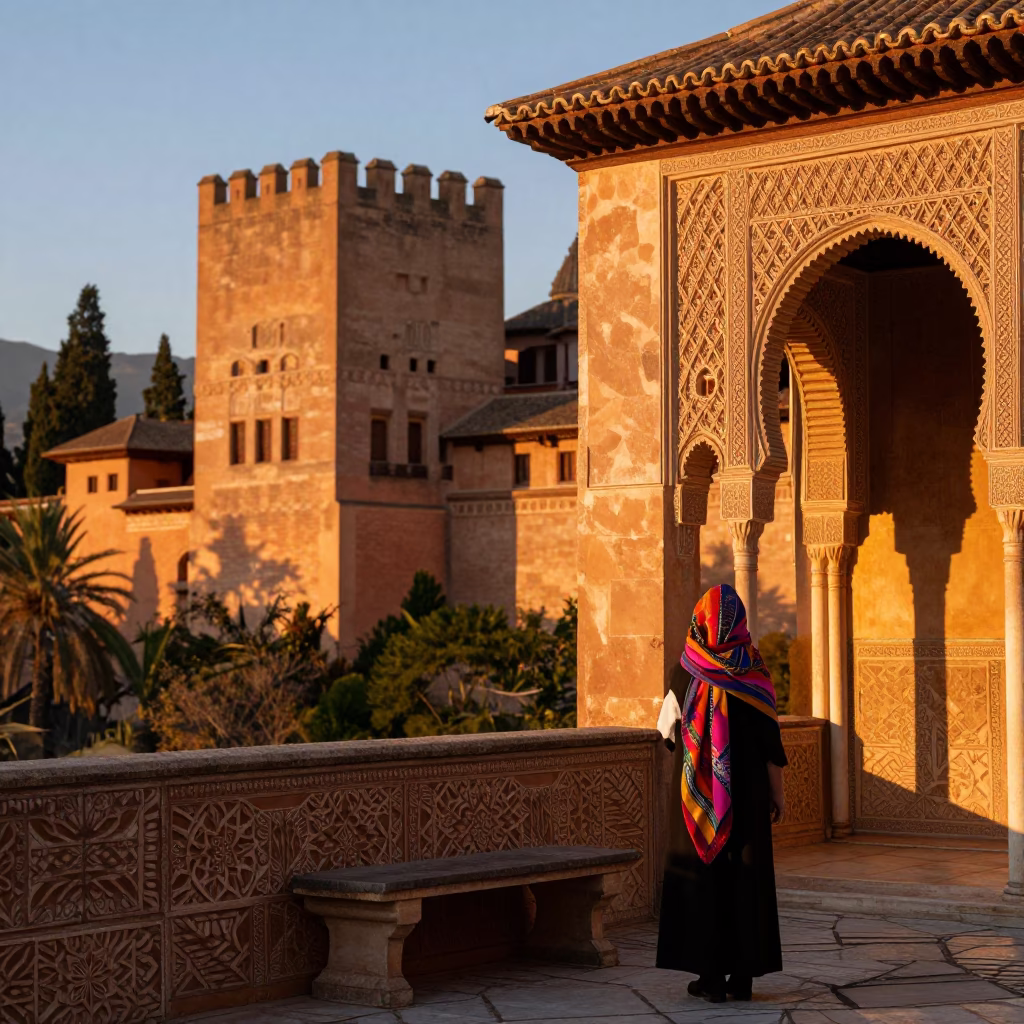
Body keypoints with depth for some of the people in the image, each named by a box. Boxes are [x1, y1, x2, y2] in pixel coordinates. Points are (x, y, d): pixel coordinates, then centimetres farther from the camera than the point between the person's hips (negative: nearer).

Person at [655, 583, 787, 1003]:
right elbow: (769, 738, -4)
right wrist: (778, 793, 5)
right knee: (745, 875, 7)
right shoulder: (753, 672, -5)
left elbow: (666, 728, 6)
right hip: (746, 792, 0)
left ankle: (710, 974, 5)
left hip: (697, 793, 0)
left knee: (699, 872, 6)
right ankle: (742, 974, 7)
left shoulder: (687, 673, -5)